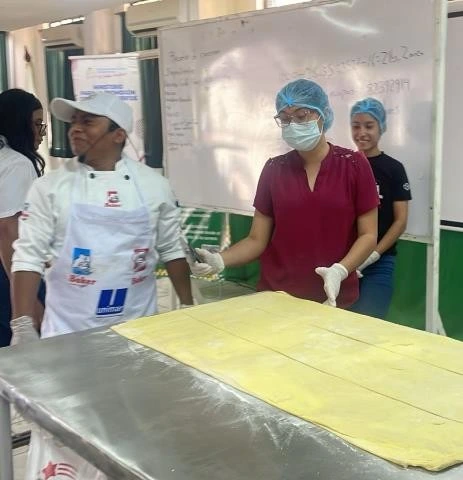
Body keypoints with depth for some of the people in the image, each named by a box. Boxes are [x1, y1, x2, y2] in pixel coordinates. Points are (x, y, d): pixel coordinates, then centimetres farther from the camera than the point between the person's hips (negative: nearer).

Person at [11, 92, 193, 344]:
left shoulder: (153, 185, 1)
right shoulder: (50, 187, -5)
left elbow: (171, 250, 8)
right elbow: (29, 256, -6)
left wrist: (188, 308, 9)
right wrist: (22, 324, -12)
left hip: (138, 325, 2)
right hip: (69, 330, -1)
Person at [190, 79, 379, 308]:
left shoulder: (353, 165, -4)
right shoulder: (274, 169, 2)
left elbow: (368, 235, -4)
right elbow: (257, 240, 1)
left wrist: (340, 270, -21)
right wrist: (219, 260, -17)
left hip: (334, 299, -2)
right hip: (276, 295, 2)